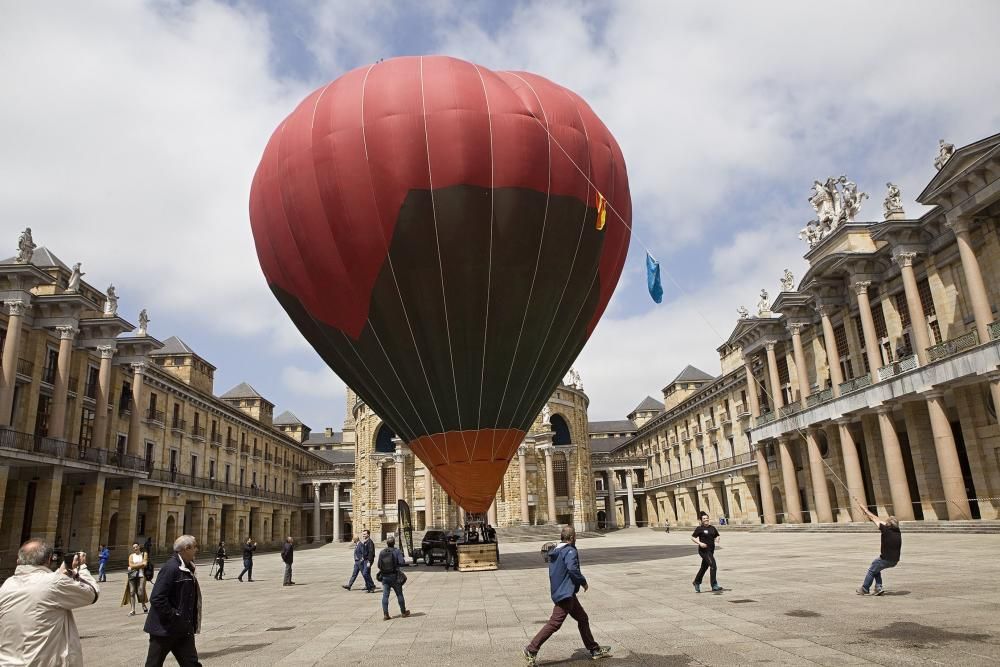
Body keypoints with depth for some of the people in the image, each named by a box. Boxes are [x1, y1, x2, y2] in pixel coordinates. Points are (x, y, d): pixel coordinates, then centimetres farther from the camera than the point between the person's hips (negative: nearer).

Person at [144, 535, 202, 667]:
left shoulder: (186, 568, 9)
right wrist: (173, 617, -21)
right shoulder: (171, 567, -21)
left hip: (183, 629, 9)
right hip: (165, 628, -9)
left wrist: (191, 624, 13)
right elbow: (157, 598, -26)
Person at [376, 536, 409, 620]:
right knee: (399, 594, 10)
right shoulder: (397, 551, -10)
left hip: (384, 576, 2)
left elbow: (379, 565, 0)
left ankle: (385, 614, -1)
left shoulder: (381, 552, -1)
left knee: (385, 595, 4)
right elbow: (402, 562, -19)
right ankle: (403, 612, 21)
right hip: (394, 576, -2)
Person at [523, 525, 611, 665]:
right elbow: (572, 568, -28)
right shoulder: (570, 551, -14)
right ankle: (531, 650, -7)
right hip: (565, 594, -10)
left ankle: (594, 649, 26)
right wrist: (583, 581, -13)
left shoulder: (555, 551, 12)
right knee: (554, 623, -9)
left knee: (583, 618, 18)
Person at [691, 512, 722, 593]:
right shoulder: (699, 528, -6)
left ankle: (697, 583, 34)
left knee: (704, 567, 16)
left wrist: (718, 538, -4)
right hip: (704, 550, -6)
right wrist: (700, 543, -18)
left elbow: (717, 536, 20)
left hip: (711, 550, 6)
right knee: (713, 566, -16)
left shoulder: (712, 528, 9)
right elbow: (692, 537, -4)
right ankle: (714, 585, -10)